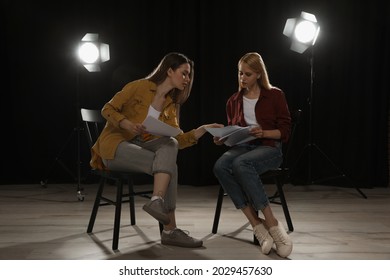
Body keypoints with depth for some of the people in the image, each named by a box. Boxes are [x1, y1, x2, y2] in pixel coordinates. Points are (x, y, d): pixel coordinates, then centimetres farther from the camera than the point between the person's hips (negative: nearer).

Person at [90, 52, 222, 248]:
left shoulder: (171, 105, 13)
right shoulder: (139, 87, -5)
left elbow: (178, 139, 3)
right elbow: (107, 109, -5)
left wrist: (202, 129, -12)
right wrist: (128, 125, -23)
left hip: (140, 146, 6)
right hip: (115, 145, -6)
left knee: (170, 145, -28)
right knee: (169, 165, -27)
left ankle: (157, 201, -41)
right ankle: (170, 230, -29)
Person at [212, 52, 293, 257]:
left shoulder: (275, 95, 5)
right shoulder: (233, 101, 16)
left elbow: (285, 131, 1)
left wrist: (263, 133, -18)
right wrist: (222, 138, 0)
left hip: (269, 147, -4)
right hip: (242, 146, 4)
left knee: (241, 164, -40)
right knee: (220, 166, -34)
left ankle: (271, 224, -32)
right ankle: (257, 225, -32)